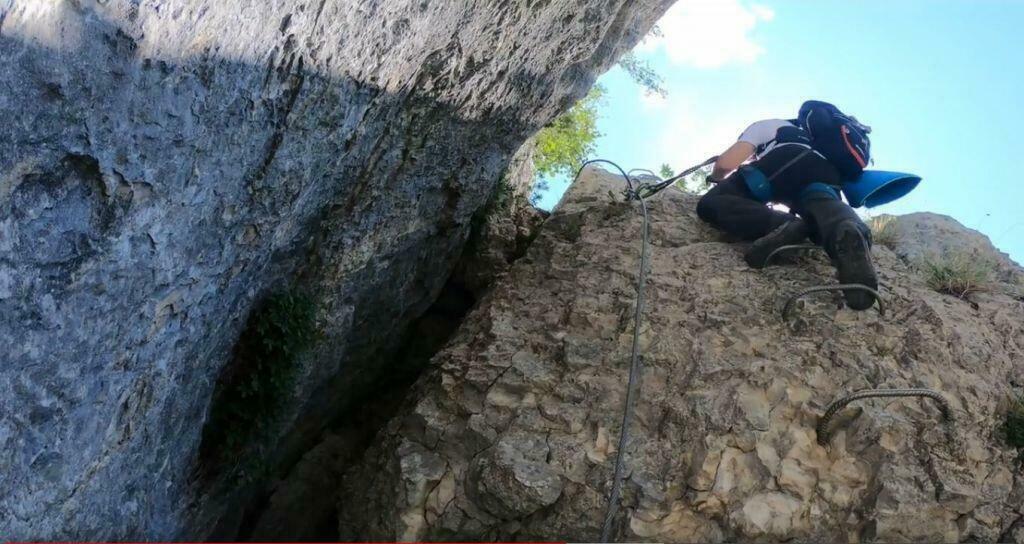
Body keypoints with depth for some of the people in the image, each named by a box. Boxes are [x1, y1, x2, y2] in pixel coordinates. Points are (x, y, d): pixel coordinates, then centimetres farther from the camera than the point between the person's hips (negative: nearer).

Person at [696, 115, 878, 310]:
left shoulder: (765, 125, 32)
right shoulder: (808, 135, 48)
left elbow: (727, 162, 14)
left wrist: (716, 177, 35)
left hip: (785, 161, -4)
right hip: (826, 175, 5)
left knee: (711, 204, -3)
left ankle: (782, 226, -31)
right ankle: (848, 231, -57)